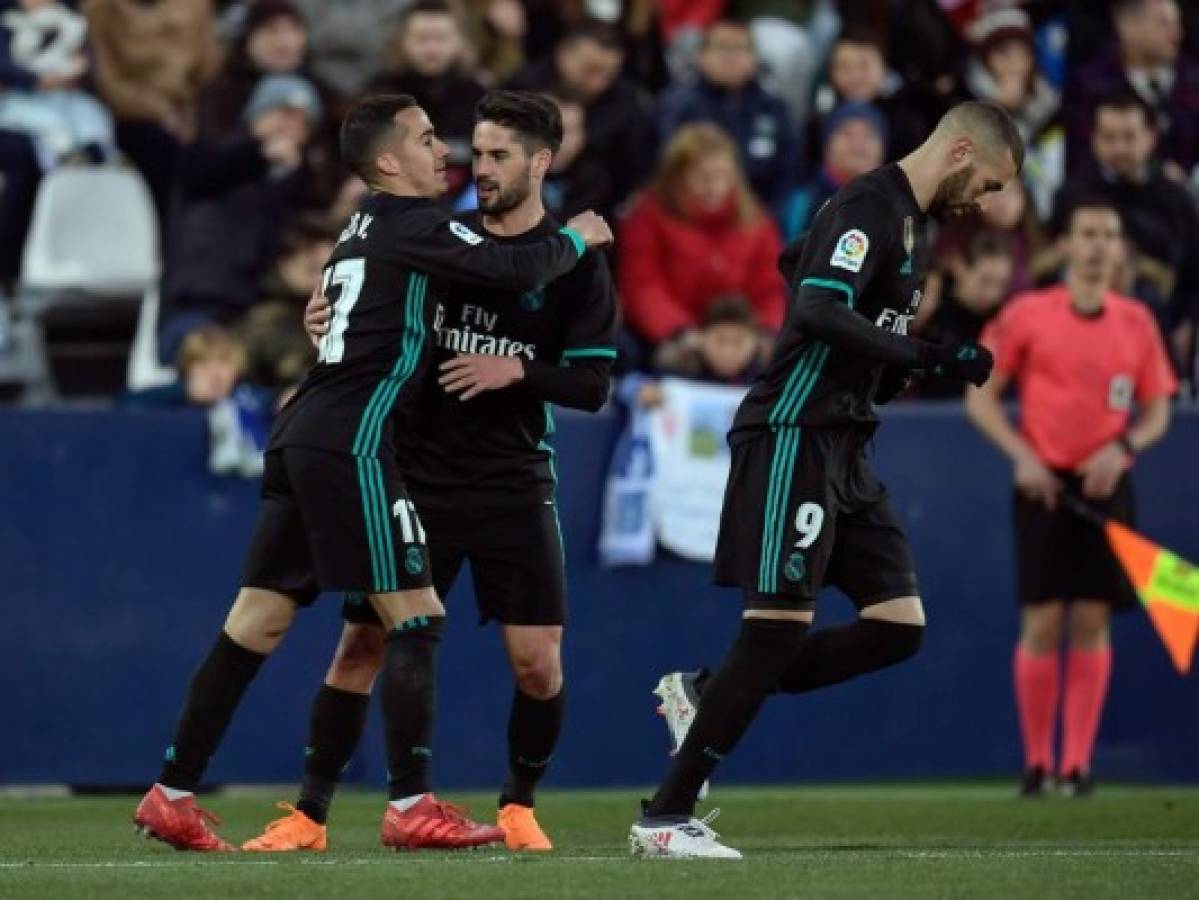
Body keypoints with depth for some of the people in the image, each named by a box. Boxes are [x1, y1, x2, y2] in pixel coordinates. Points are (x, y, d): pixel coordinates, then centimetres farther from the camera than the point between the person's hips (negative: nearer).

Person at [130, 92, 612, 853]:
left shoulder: (369, 228, 21)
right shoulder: (411, 225, -7)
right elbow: (514, 270, -16)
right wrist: (574, 240, 3)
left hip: (304, 439, 9)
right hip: (350, 443, -9)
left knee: (260, 618, 8)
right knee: (416, 617, -5)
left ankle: (173, 795, 8)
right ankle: (411, 808, -7)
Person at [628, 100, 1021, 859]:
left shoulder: (908, 220, 16)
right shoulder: (869, 208, -13)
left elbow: (796, 264, 30)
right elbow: (819, 310, -27)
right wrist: (929, 357, -27)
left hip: (842, 447, 10)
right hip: (795, 436, -10)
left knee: (900, 626, 2)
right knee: (781, 623, -12)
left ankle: (709, 697, 10)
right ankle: (665, 819, -6)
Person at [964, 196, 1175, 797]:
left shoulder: (1137, 323, 6)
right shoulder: (1027, 315, -1)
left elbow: (1157, 412, 11)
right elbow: (981, 397, 2)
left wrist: (1123, 448, -9)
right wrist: (1022, 455, -11)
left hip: (1105, 484, 2)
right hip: (1043, 483, -2)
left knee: (1092, 623, -1)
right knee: (1042, 622, -5)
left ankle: (1077, 762, 4)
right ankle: (1036, 761, 4)